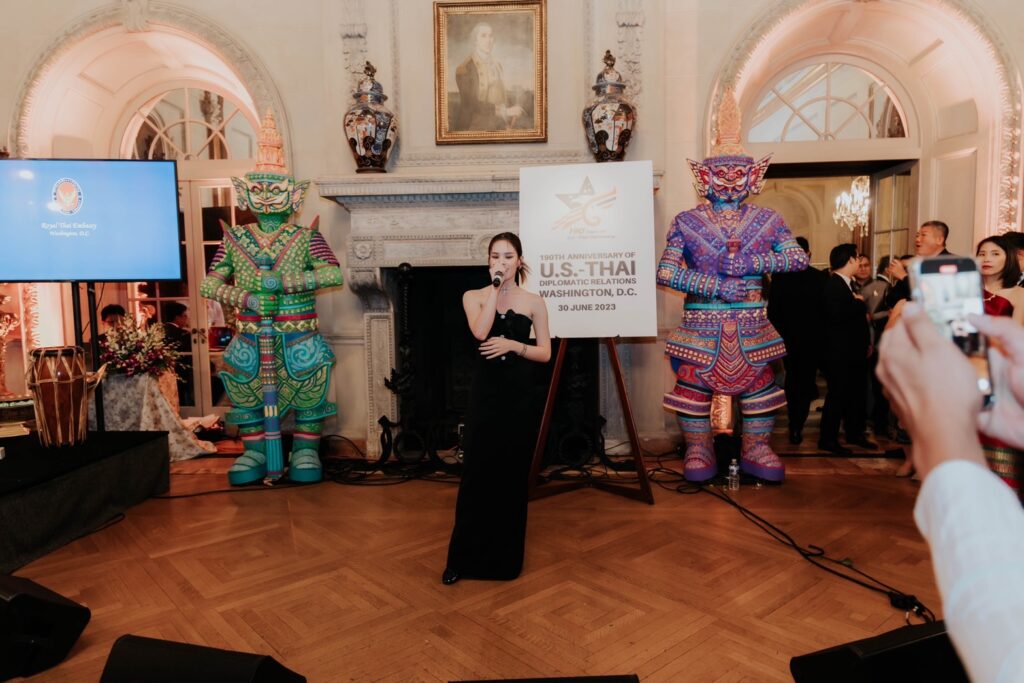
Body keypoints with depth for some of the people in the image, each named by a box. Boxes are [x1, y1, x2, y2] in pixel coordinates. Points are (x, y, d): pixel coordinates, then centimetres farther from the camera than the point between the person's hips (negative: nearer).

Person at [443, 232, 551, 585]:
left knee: (513, 476, 7)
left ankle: (506, 557, 23)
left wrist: (514, 345, -14)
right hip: (485, 394, 0)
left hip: (519, 396, 0)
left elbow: (545, 353, 2)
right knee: (476, 473, 2)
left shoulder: (533, 302, 3)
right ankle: (463, 558, 15)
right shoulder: (474, 296, 3)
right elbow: (481, 332, -17)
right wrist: (495, 287, -13)